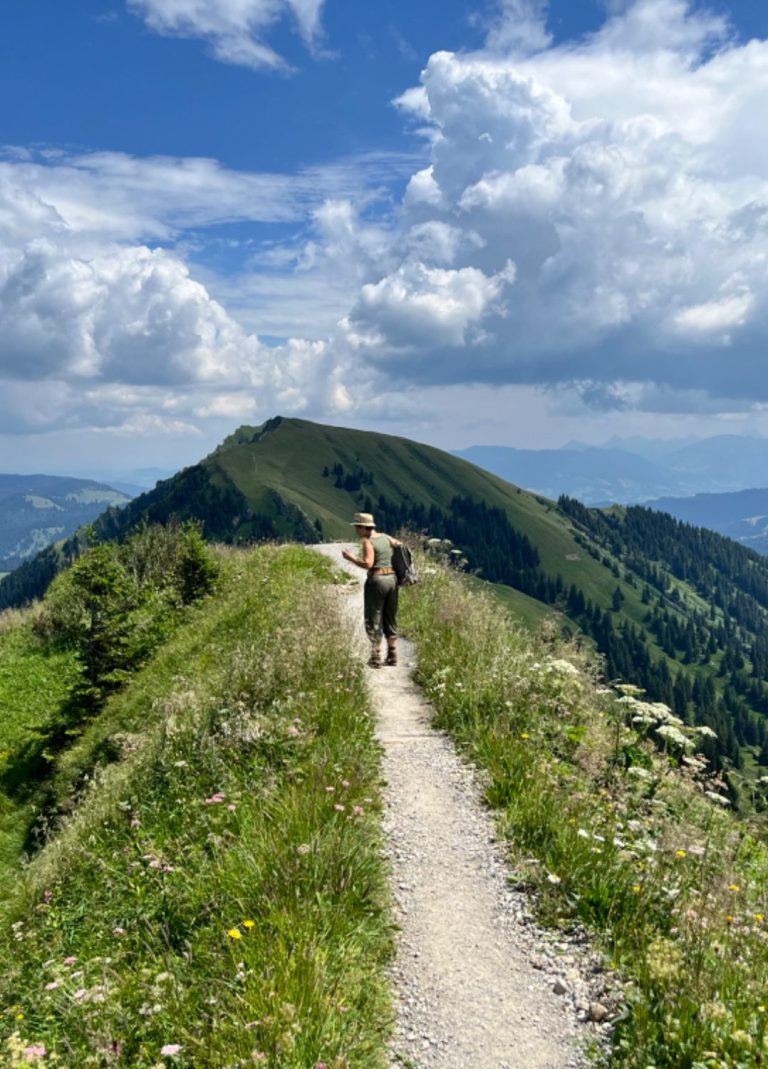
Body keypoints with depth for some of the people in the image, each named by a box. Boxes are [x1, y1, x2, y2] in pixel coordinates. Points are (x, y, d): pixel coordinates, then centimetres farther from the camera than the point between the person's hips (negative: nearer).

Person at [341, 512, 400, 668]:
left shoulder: (367, 541, -11)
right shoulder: (385, 537, 10)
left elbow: (367, 564, -21)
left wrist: (351, 558, -10)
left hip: (376, 580, -7)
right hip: (392, 579, 7)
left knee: (373, 620, 2)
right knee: (390, 619, 15)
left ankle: (376, 658, 1)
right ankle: (392, 656, 18)